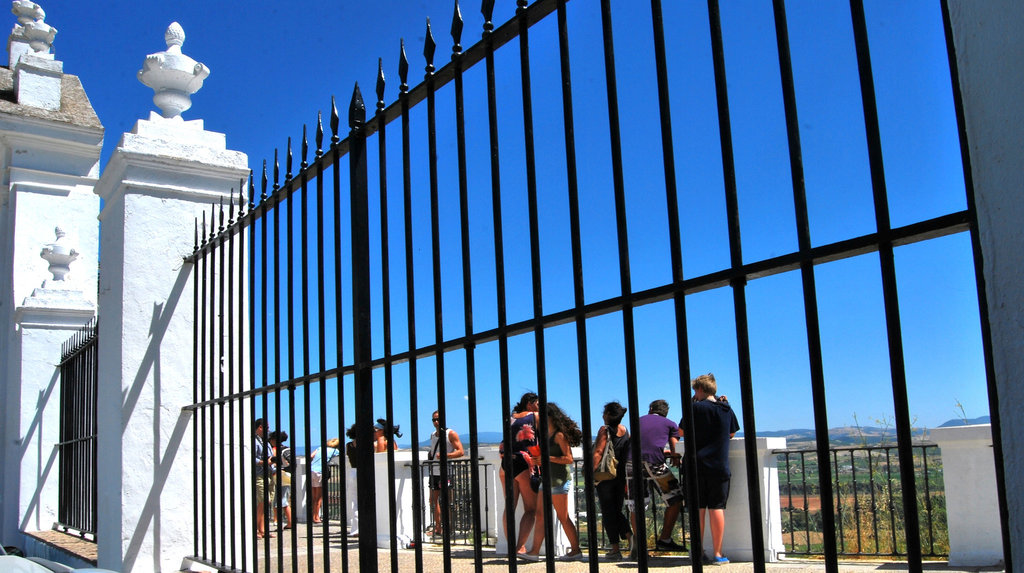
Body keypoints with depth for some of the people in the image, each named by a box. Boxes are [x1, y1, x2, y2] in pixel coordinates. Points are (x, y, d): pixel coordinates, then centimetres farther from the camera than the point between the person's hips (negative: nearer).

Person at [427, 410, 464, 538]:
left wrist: (444, 455, -23)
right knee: (434, 499, 9)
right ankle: (438, 527, 17)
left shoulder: (451, 434, -5)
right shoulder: (433, 435, 16)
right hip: (434, 471, 7)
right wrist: (429, 457, 7)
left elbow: (460, 451, -12)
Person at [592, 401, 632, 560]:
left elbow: (598, 452, -17)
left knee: (608, 513, 1)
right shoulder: (625, 430, 9)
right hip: (622, 475, 6)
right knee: (617, 511, 16)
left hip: (606, 476, -6)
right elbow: (628, 453, 13)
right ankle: (630, 536, -6)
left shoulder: (605, 430, -9)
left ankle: (615, 549, 0)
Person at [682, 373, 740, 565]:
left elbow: (682, 432, 5)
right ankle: (717, 554, 1)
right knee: (716, 507, 2)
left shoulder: (696, 408, -4)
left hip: (696, 464, -1)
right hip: (719, 466, 1)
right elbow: (732, 434, 18)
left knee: (698, 508, 5)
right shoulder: (726, 409, 6)